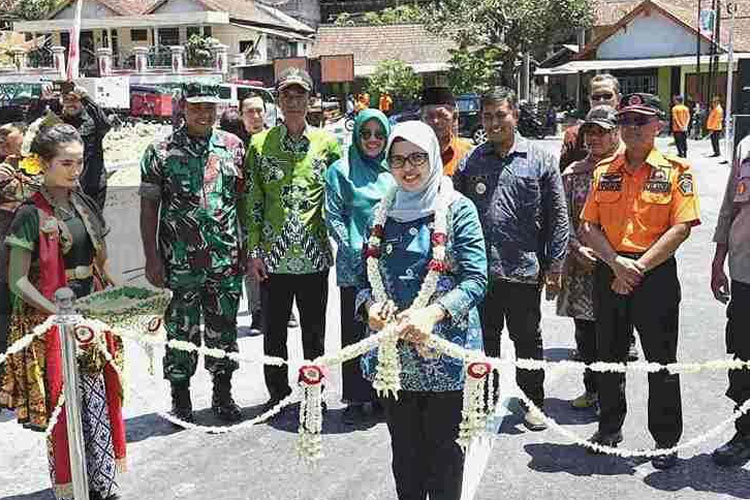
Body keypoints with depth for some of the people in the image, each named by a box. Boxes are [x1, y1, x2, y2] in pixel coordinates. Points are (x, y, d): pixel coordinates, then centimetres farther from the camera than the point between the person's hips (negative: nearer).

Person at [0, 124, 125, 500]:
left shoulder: (85, 205, 10)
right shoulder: (31, 214, -10)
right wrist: (59, 312, -22)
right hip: (50, 323, -6)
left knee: (100, 401, 10)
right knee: (64, 406, 2)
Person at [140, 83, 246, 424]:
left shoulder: (233, 146, 4)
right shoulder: (160, 152, -3)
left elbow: (245, 198, 8)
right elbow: (149, 207, -1)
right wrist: (152, 257, -6)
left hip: (227, 258, 2)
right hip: (179, 262, -2)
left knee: (224, 328, 12)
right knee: (181, 329, 7)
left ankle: (223, 394, 28)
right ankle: (180, 398, 23)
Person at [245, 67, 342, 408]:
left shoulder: (327, 143, 4)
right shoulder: (260, 144, 3)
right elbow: (252, 202, 3)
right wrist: (254, 251, -2)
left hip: (314, 256, 0)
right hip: (273, 257, 0)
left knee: (314, 330, 11)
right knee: (274, 331, 10)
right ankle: (278, 395, 26)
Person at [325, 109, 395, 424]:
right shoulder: (341, 171, 1)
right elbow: (333, 217, -3)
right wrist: (355, 250, -11)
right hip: (355, 266, -3)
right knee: (354, 332, 3)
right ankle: (355, 398, 14)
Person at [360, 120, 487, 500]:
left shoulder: (458, 209, -4)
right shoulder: (383, 211, 8)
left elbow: (476, 278, -10)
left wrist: (434, 312, -24)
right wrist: (370, 304, -10)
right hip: (393, 350, 4)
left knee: (444, 448, 8)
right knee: (404, 448, 15)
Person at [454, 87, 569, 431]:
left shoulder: (541, 161, 0)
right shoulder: (470, 163, 5)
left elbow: (557, 217, 0)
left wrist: (555, 264, -4)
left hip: (525, 270, -2)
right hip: (478, 271, 2)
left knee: (527, 339, 12)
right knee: (484, 338, 14)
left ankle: (532, 402, 29)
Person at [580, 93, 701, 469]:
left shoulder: (676, 170, -3)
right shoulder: (604, 170, 8)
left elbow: (680, 228, -11)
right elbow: (589, 226, 4)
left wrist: (639, 267, -15)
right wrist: (616, 263, -12)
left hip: (656, 273, -4)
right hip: (609, 273, 4)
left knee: (661, 361, 3)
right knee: (609, 356, 14)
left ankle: (666, 441, 19)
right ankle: (609, 428, 31)